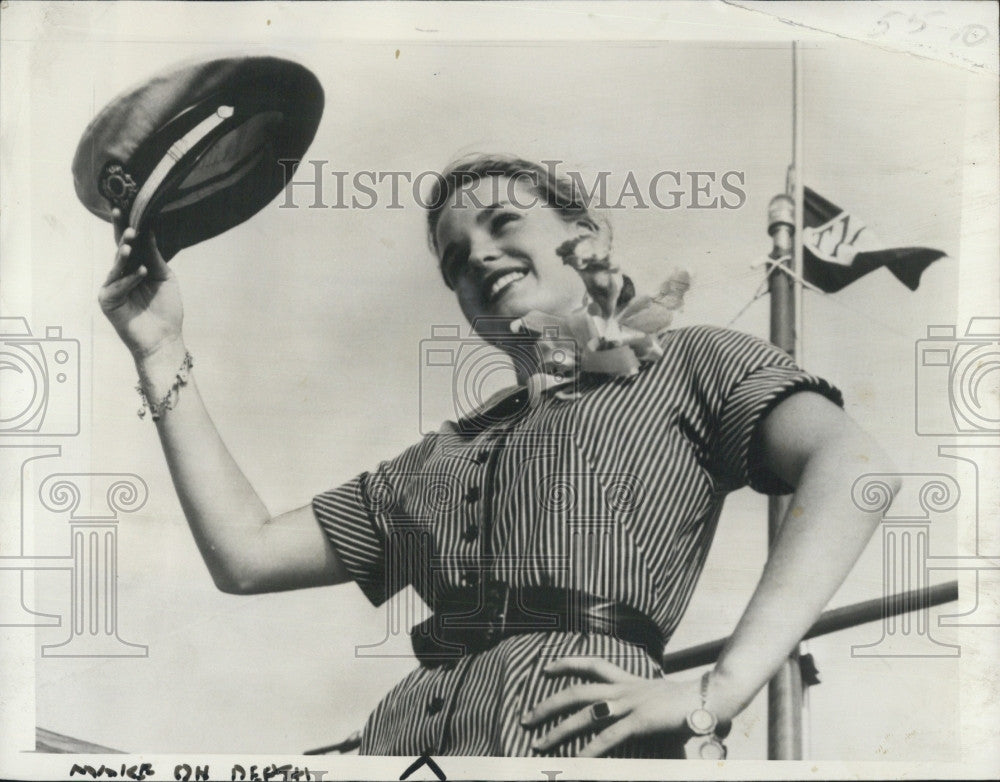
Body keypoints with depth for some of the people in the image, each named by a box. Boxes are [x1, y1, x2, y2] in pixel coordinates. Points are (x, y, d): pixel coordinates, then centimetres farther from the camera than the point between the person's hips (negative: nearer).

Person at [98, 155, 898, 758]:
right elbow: (247, 554, 24)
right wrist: (162, 355, 23)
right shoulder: (441, 457, 28)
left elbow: (854, 464, -4)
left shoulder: (689, 364, 13)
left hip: (570, 730, -4)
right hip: (401, 734, 5)